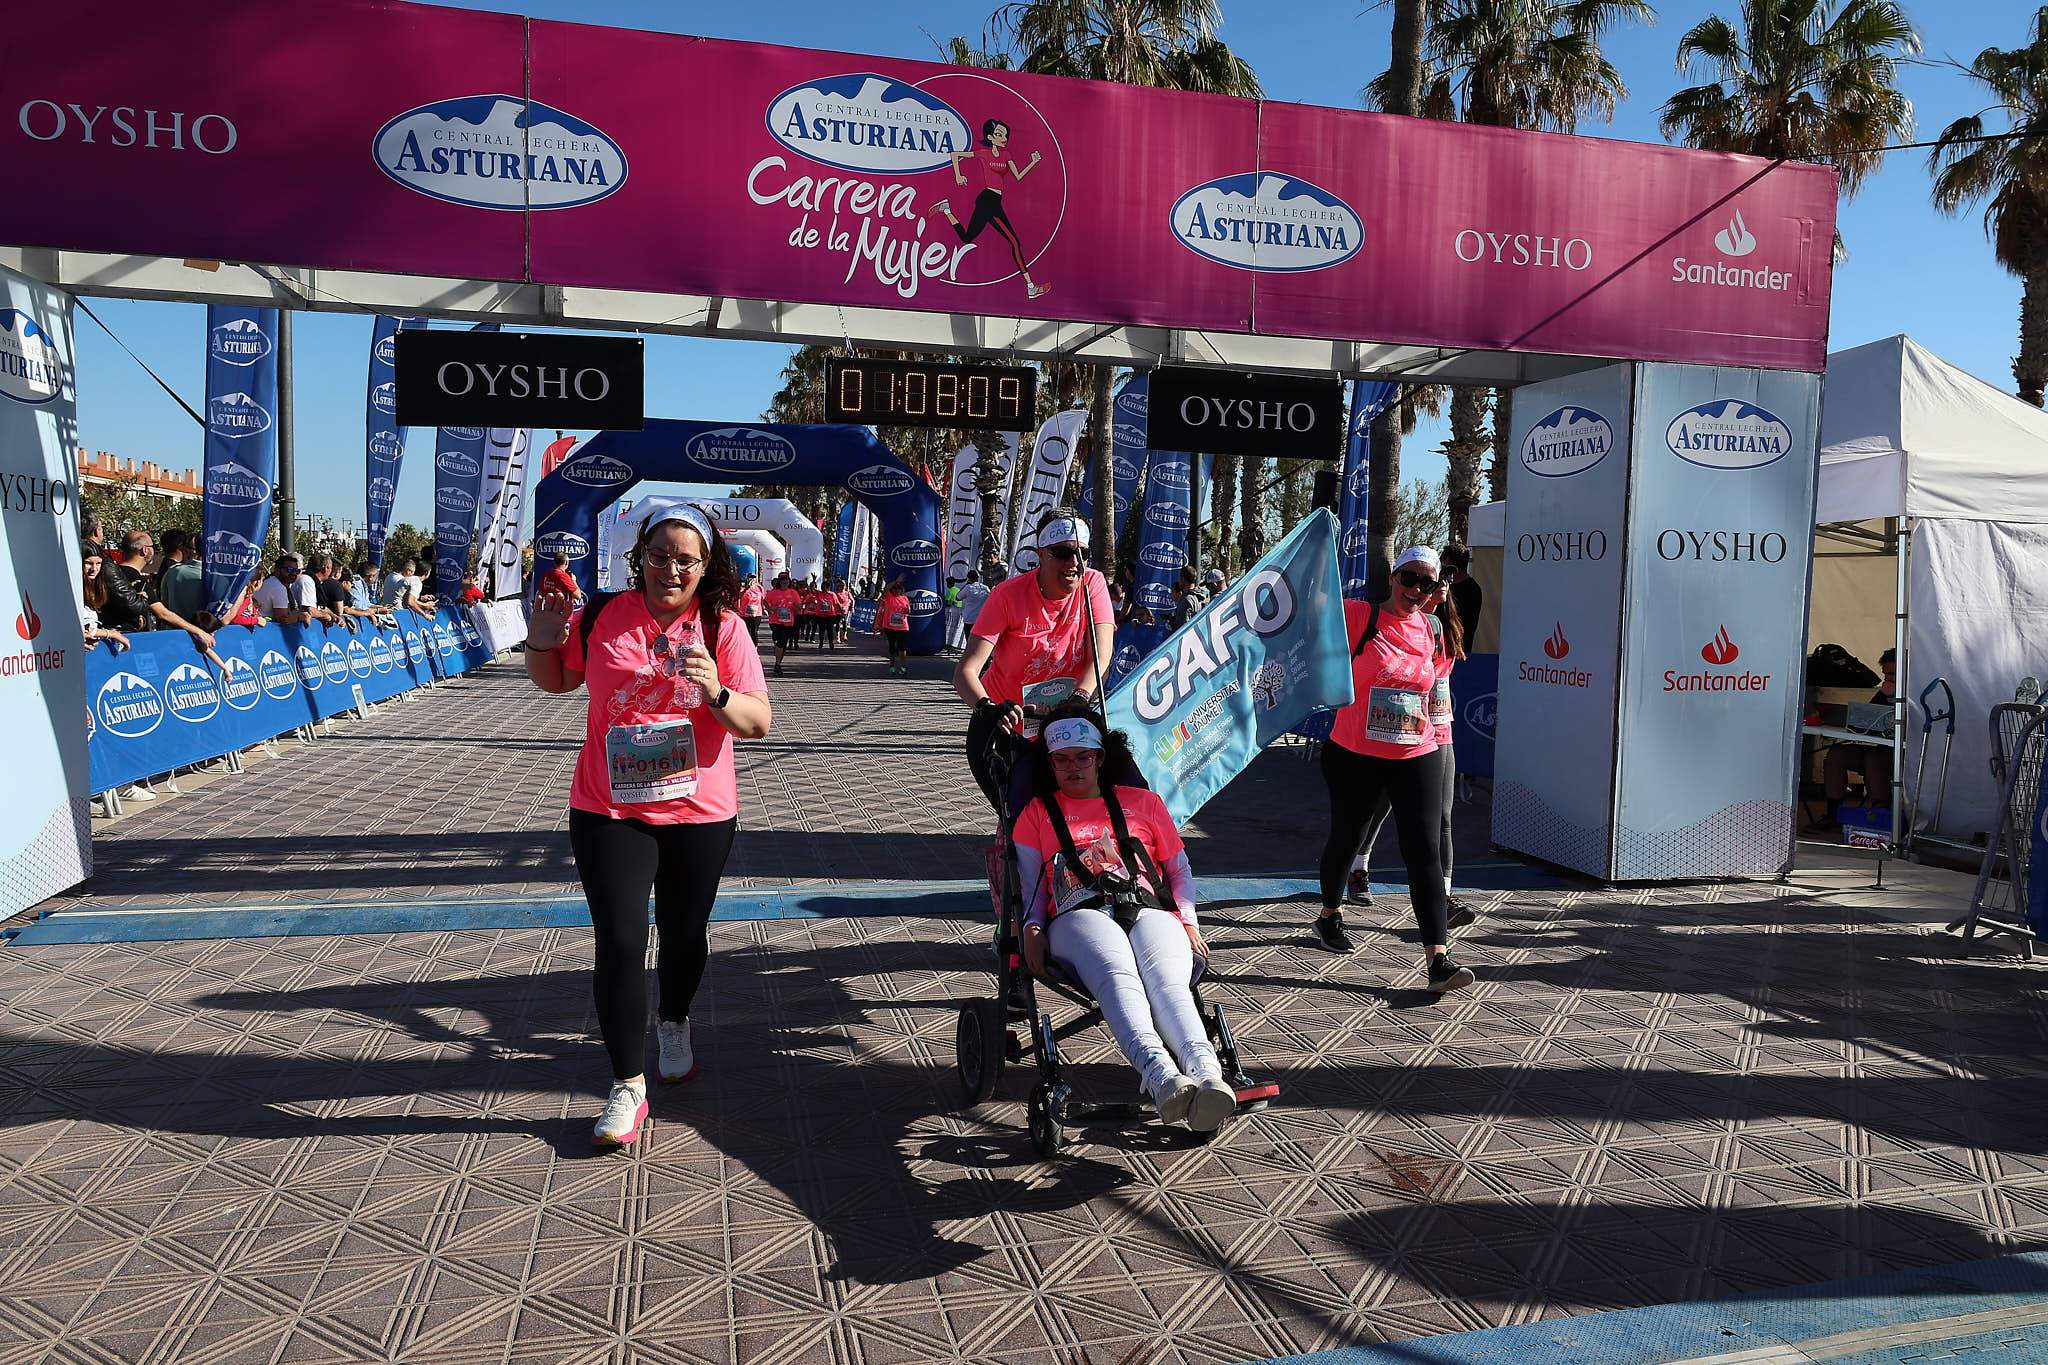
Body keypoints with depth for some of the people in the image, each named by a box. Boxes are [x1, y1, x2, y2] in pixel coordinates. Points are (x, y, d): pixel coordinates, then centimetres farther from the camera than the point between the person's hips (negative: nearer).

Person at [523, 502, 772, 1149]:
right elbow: (555, 680, 14)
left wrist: (717, 693, -27)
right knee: (620, 944, -5)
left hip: (700, 814, 1)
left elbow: (760, 721, -8)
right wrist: (541, 641, -6)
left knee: (684, 934, 17)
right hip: (609, 811, 0)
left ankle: (675, 1024, 47)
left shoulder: (723, 628, -6)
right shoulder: (602, 616, -3)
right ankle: (628, 1087, 7)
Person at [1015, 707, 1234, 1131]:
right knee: (1117, 978, -39)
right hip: (1080, 916, -1)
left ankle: (1207, 1074, -61)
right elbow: (1028, 882, 19)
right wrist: (1032, 929, -2)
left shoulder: (1142, 802, 29)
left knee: (1166, 981, -36)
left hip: (1149, 910, 1)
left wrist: (1188, 921, 9)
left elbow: (1179, 869, 27)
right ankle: (1161, 1074, -63)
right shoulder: (1036, 814, 28)